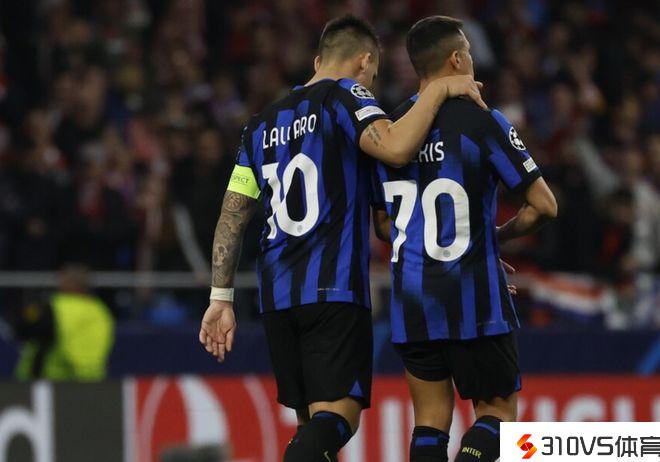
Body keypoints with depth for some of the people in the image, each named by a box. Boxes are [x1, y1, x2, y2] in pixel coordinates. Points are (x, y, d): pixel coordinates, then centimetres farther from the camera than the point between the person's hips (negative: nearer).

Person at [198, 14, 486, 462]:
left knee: (313, 421, 13)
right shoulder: (346, 95, 0)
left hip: (277, 293, 7)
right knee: (337, 415, -12)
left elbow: (232, 218, 17)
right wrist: (438, 90, -8)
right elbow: (395, 148, -20)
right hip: (335, 290, -7)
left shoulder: (263, 123, 20)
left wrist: (221, 298, 19)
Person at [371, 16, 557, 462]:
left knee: (431, 421, 11)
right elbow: (544, 206, -9)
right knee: (498, 408, 7)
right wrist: (499, 235, 9)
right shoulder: (482, 121, -9)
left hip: (411, 303, 5)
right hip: (475, 303, -5)